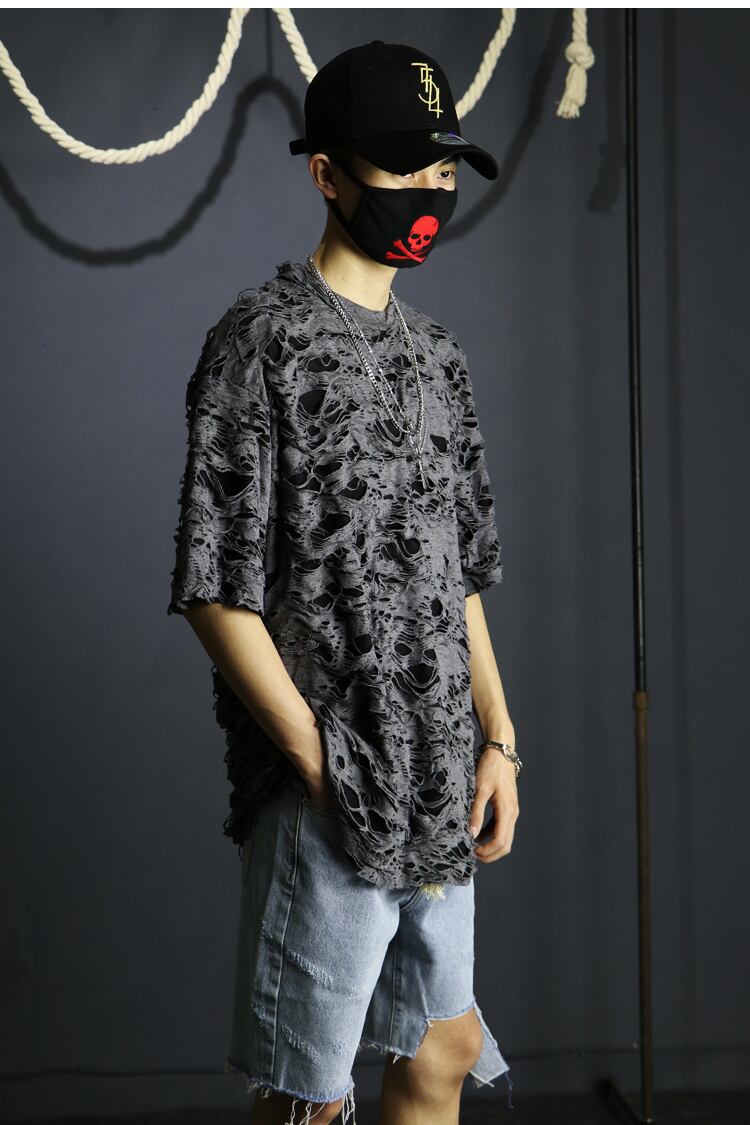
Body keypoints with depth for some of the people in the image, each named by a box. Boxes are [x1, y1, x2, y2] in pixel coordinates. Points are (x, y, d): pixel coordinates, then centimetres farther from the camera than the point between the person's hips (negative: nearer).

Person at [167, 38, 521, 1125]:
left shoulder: (434, 351, 12)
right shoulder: (263, 341, -10)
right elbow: (218, 592, -14)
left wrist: (498, 742, 9)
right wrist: (323, 768, -14)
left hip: (441, 789, 7)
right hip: (327, 791, -7)